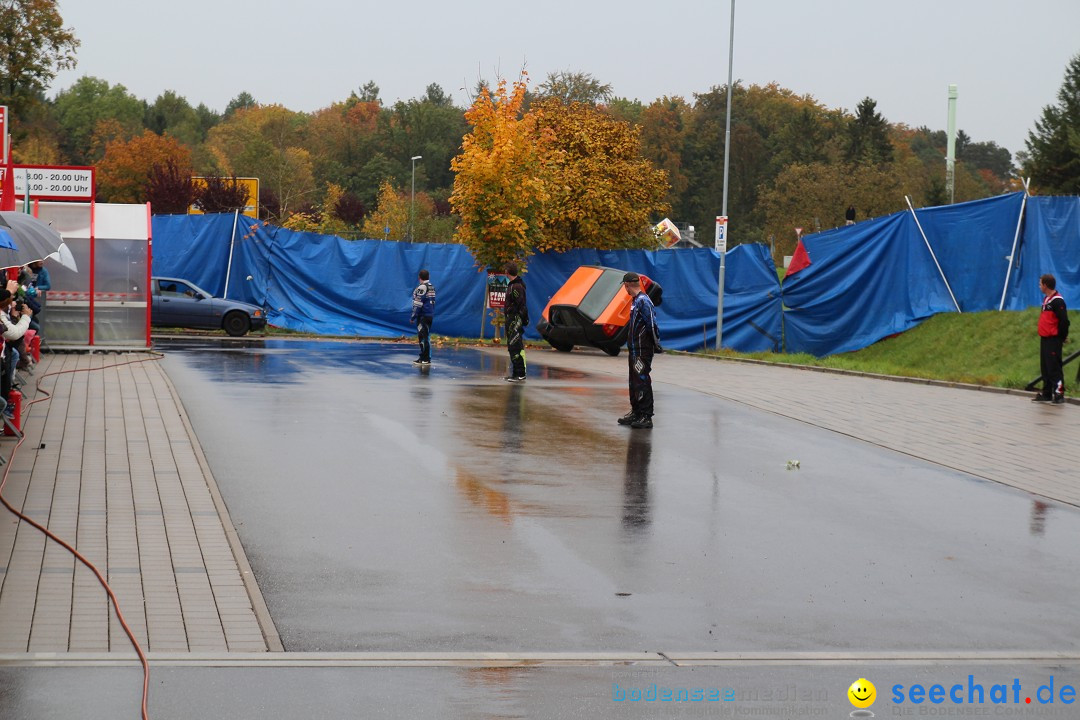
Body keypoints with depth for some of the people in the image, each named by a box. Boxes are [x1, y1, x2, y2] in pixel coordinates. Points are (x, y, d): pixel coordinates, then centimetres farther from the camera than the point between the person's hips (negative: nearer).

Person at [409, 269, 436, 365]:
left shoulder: (422, 287, -13)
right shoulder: (432, 287, 14)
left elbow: (418, 304, -16)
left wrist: (413, 317, -12)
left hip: (423, 316, -9)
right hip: (430, 315, 9)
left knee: (423, 337, -7)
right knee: (426, 336, 13)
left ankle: (425, 359, -9)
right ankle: (426, 358, 17)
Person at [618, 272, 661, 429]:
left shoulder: (643, 301, -16)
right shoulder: (636, 301, 14)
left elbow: (652, 325, -19)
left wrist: (656, 345, -14)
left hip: (643, 351, -10)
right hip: (635, 350, 10)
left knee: (642, 382, -9)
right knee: (634, 382, 16)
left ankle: (646, 417, -8)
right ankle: (636, 413, 26)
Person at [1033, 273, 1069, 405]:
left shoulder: (1057, 301, -15)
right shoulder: (1046, 300, 15)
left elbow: (1064, 321, -17)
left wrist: (1061, 338, -10)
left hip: (1053, 340, -10)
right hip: (1044, 339, 10)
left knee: (1054, 368, -9)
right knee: (1045, 368, 13)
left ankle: (1059, 394, -7)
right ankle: (1046, 394, 19)